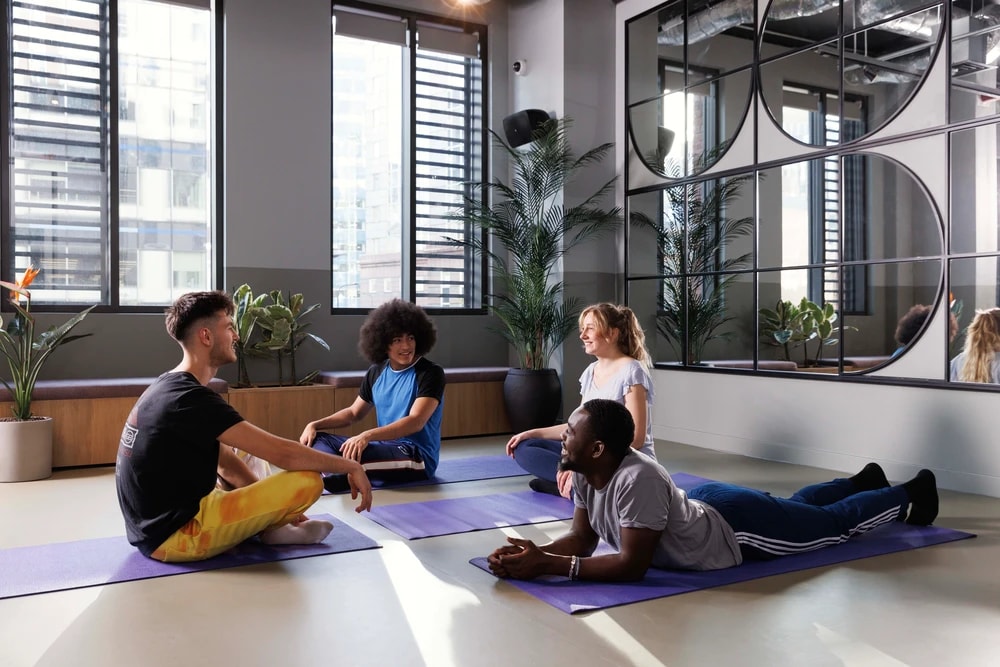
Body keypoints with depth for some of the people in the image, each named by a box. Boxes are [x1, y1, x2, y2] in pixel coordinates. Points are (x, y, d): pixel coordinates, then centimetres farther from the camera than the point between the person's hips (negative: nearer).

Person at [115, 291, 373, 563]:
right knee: (308, 480, -18)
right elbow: (282, 454, -24)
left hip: (157, 526, 10)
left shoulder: (169, 389, 10)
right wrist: (350, 466, -11)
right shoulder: (191, 398, -21)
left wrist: (276, 506, 12)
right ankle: (267, 531, 11)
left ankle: (265, 526, 9)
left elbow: (224, 463, 14)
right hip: (175, 535, -10)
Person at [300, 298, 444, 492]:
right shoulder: (376, 373, 9)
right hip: (385, 446, 8)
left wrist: (367, 436, -36)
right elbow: (353, 413, 20)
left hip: (417, 456, -8)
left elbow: (416, 422, -24)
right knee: (316, 439, -5)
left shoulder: (430, 373, -11)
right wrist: (315, 425, 3)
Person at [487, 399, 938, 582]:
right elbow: (582, 538, -9)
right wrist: (535, 552, -28)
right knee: (794, 504, 33)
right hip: (706, 505, 6)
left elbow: (632, 566, -41)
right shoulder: (585, 476, -17)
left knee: (833, 522, 18)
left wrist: (547, 567, -44)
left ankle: (909, 493, 44)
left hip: (741, 527, -6)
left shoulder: (638, 479, -42)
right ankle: (863, 480, 59)